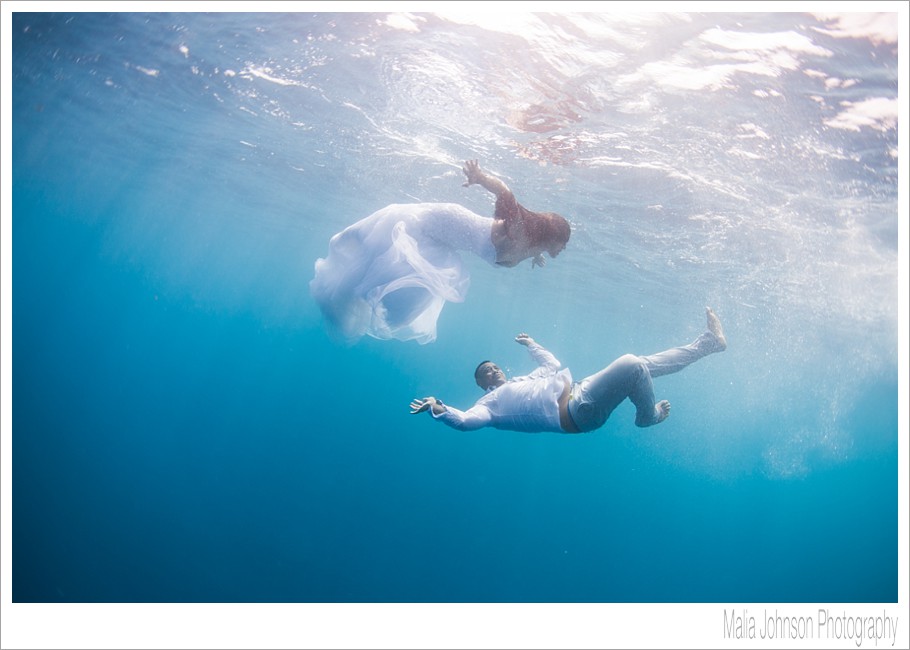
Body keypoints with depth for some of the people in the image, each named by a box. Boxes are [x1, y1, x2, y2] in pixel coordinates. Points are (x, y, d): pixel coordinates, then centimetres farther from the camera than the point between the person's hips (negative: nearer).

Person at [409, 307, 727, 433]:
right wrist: (439, 409, -28)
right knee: (631, 365, -21)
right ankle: (649, 415, 2)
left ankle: (708, 342, 20)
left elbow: (556, 367, 39)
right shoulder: (489, 402, 4)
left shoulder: (523, 380, 28)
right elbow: (465, 420, -15)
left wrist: (532, 345, 42)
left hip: (580, 391, 9)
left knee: (641, 365, 9)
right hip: (575, 412, -9)